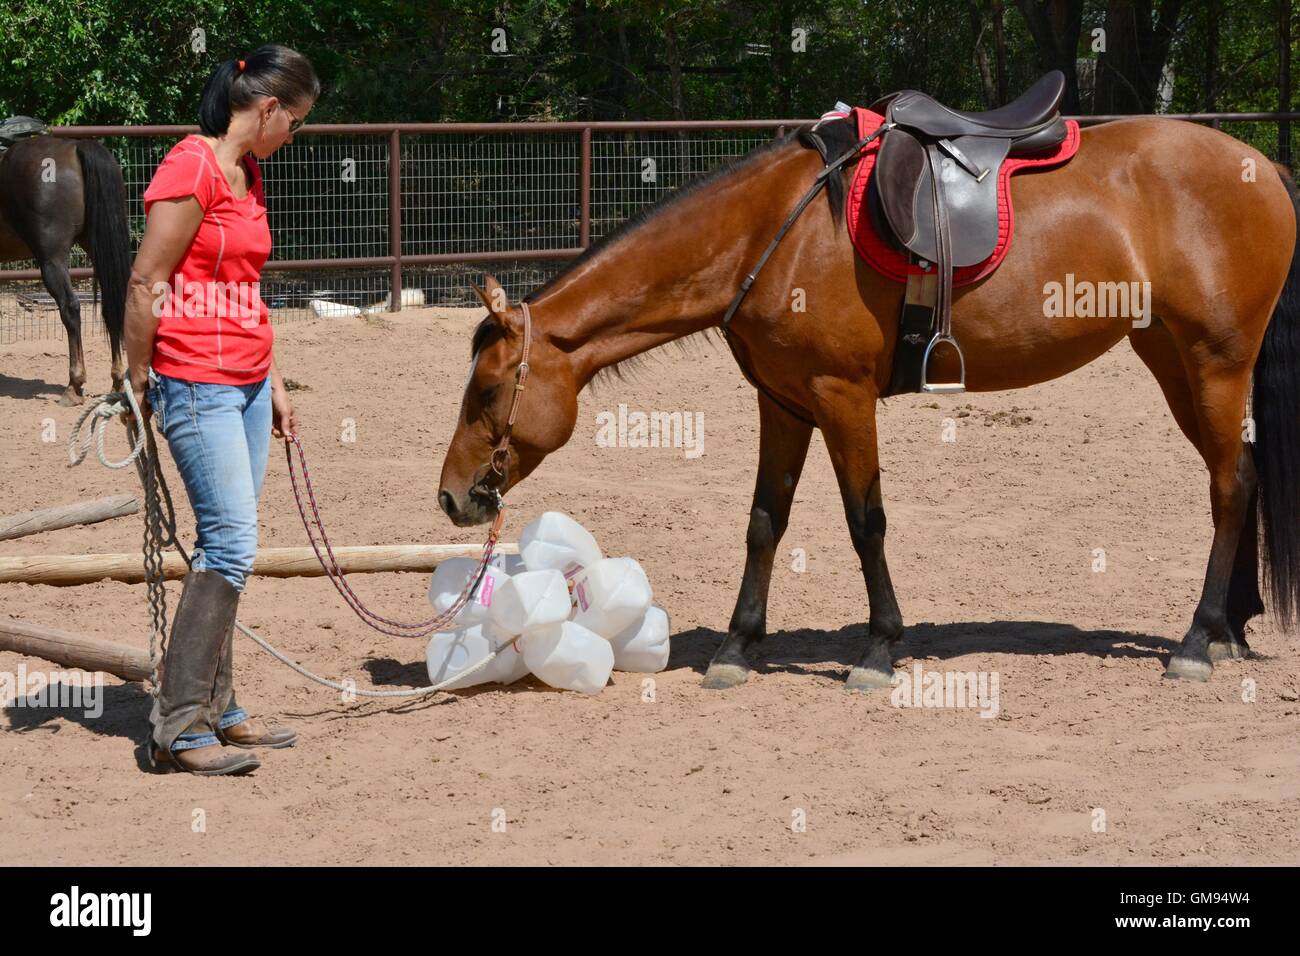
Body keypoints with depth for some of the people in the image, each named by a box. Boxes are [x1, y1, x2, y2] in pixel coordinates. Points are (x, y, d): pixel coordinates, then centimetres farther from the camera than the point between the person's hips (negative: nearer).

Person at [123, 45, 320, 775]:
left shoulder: (248, 175, 15)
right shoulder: (192, 169, -14)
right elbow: (145, 284, -14)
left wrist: (275, 383, 21)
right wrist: (140, 382, -8)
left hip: (246, 382, 9)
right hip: (196, 384, -9)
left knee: (228, 544, 11)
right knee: (232, 542, -13)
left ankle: (217, 708, 18)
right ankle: (178, 727, -10)